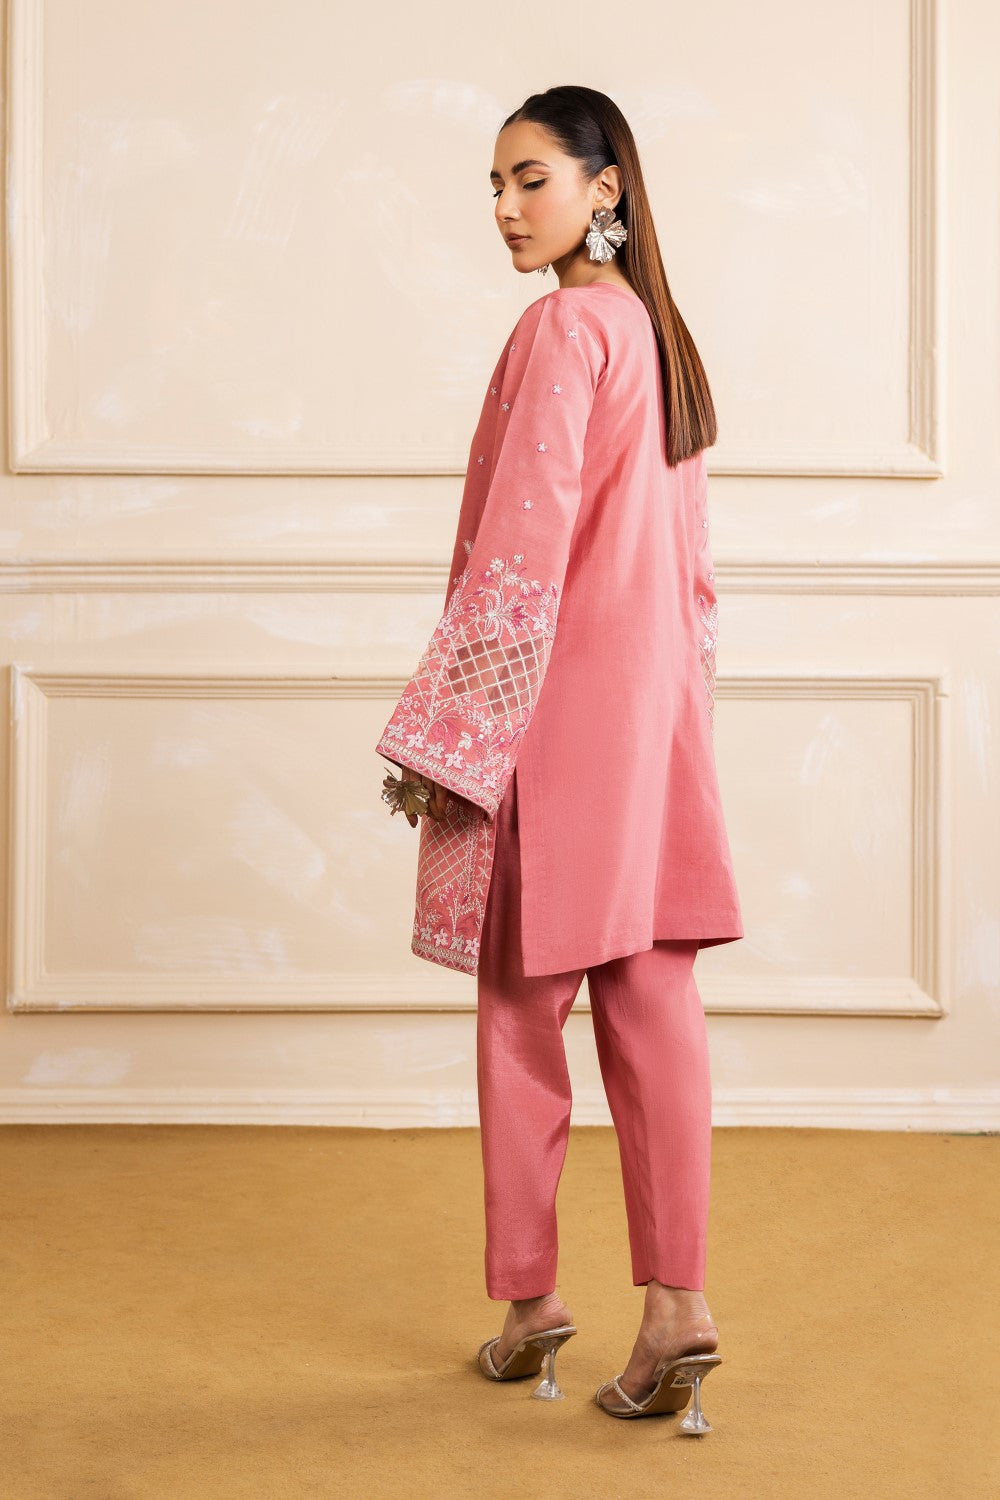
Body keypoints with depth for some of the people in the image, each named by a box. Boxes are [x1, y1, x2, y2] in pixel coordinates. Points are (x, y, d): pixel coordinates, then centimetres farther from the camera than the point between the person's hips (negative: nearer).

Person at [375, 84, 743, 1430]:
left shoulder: (562, 327, -12)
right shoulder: (655, 326, 13)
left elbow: (522, 551, -18)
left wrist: (443, 738, -15)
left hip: (558, 706, -8)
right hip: (653, 700, 8)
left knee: (523, 1006, 5)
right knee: (653, 1005, 4)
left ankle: (530, 1295, 15)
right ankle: (676, 1303, 4)